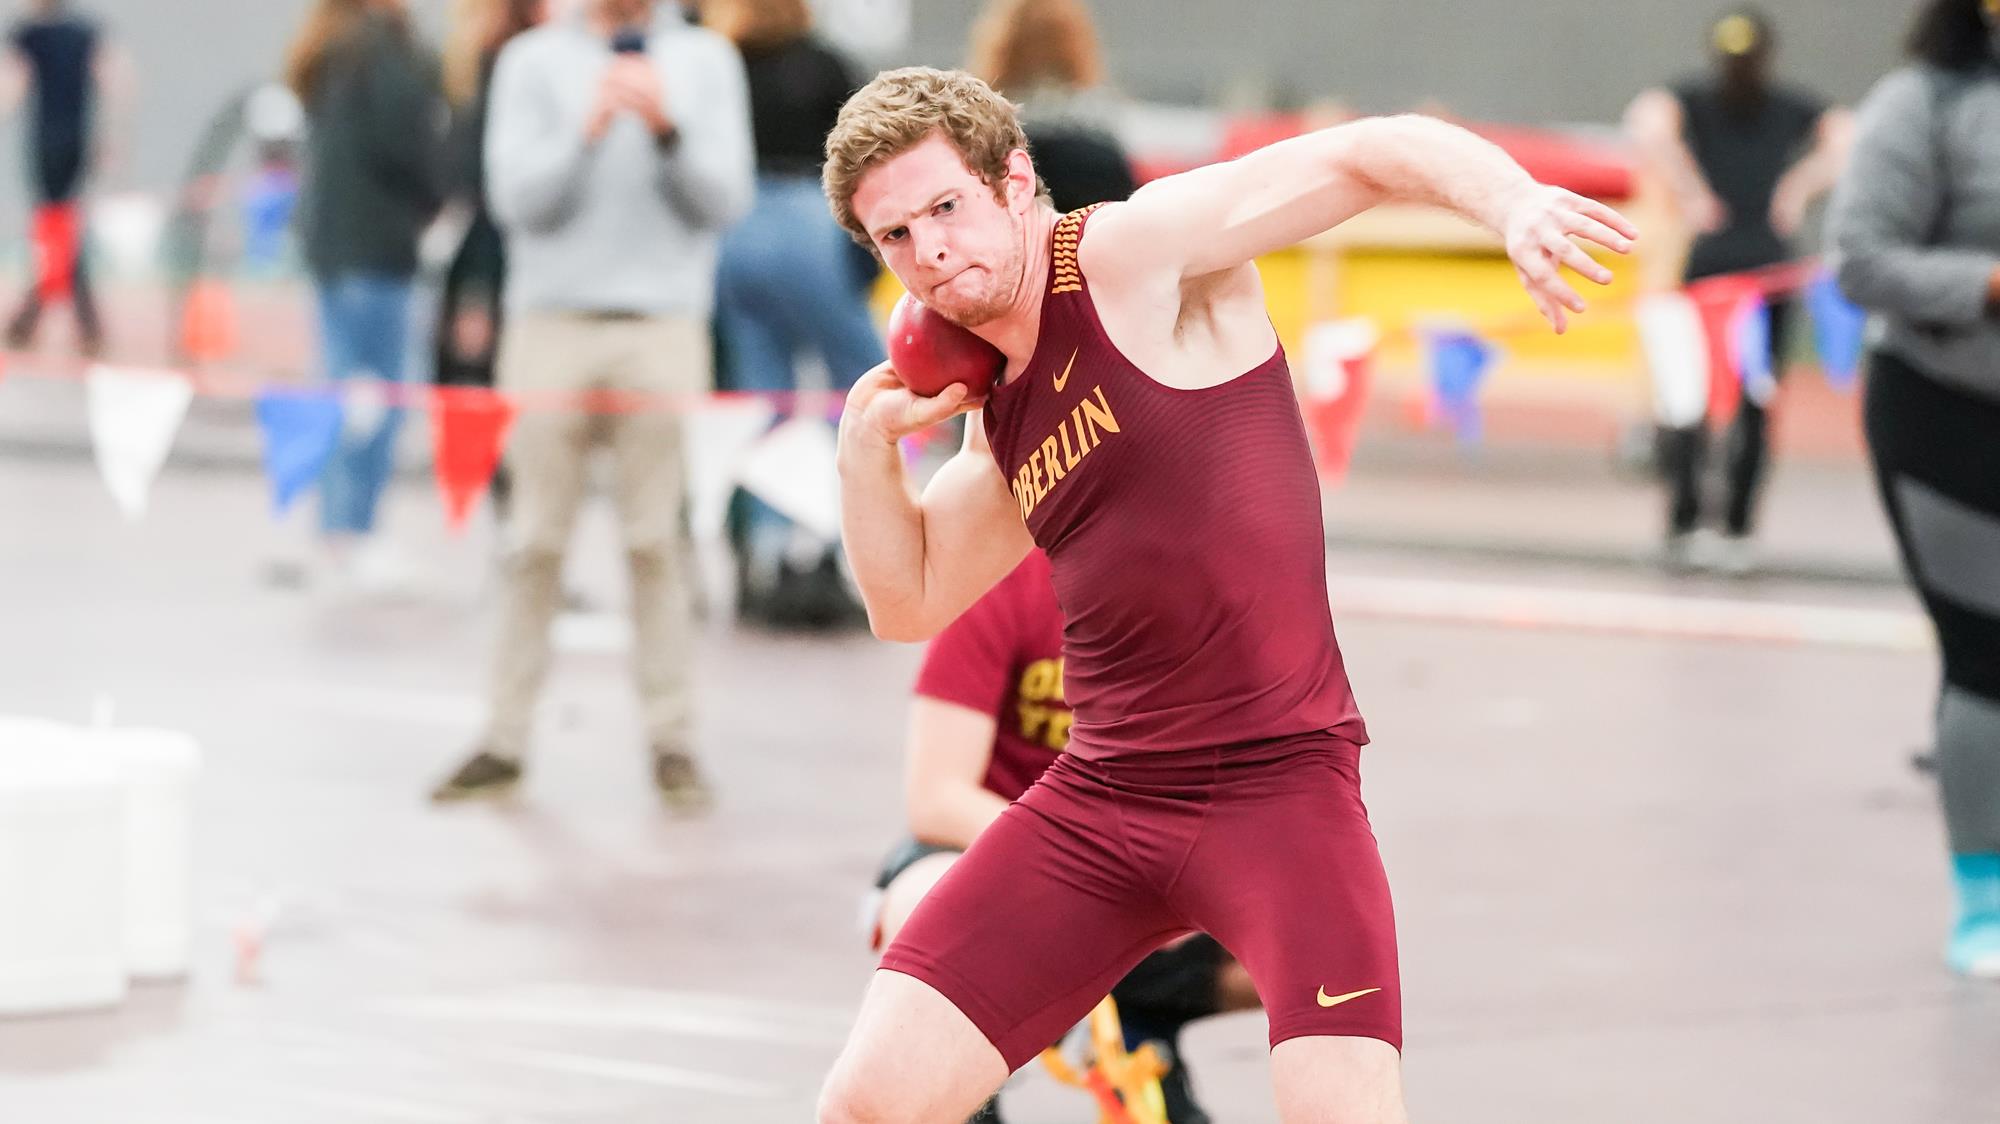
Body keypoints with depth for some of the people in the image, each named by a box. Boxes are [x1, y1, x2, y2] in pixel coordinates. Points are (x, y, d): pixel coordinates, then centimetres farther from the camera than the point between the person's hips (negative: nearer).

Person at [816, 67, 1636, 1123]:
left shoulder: (1134, 254, -7)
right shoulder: (997, 409, 15)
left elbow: (1372, 154, -15)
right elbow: (909, 602, 26)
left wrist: (1513, 201, -34)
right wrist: (867, 446, 10)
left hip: (1276, 785, -6)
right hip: (1096, 799, 7)